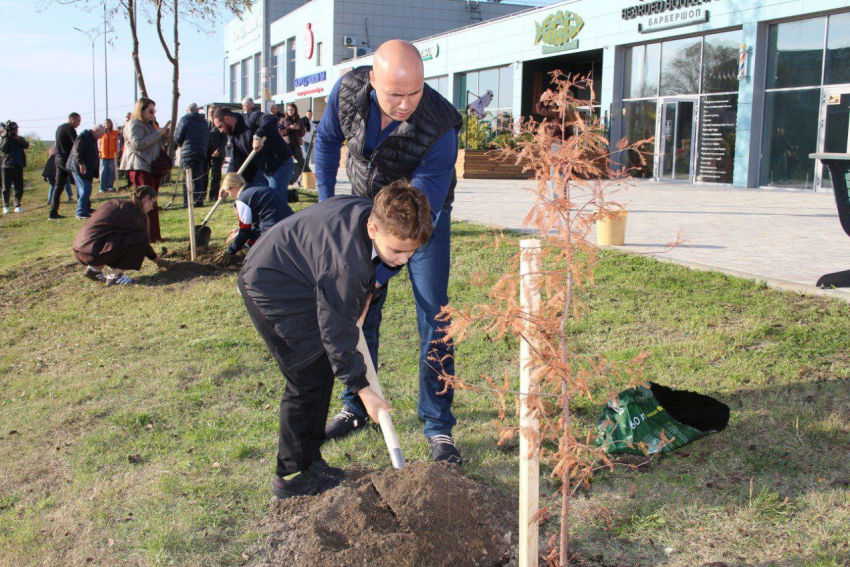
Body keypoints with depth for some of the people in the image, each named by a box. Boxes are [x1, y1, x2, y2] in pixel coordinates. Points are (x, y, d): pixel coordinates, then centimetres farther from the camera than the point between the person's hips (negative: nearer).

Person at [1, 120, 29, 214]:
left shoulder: (20, 139, 9)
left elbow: (26, 145, -10)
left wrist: (17, 139, -19)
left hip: (18, 166, 2)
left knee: (19, 187, 2)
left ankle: (18, 205, 10)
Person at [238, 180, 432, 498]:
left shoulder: (368, 211, -12)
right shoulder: (346, 266, -36)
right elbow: (337, 331, -26)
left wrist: (364, 291, 4)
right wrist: (362, 388, -17)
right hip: (271, 290, -10)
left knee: (323, 371, 11)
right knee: (310, 379, -7)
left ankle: (309, 460, 22)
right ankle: (292, 477, 5)